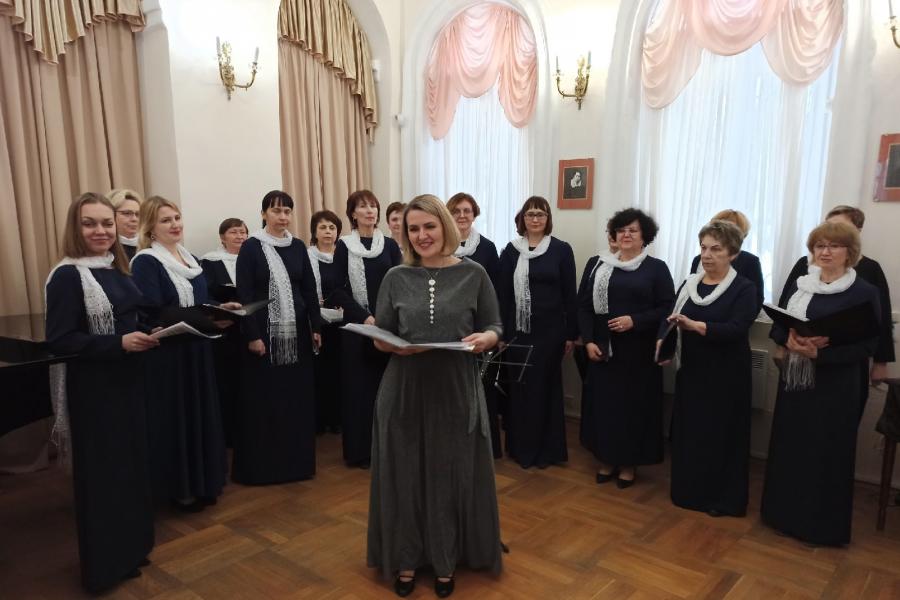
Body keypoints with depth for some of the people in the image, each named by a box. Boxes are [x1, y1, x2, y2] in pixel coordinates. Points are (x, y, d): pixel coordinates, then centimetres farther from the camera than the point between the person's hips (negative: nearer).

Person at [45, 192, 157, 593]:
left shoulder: (117, 270, 7)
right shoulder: (67, 276, -15)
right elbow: (58, 341, -20)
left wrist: (147, 335, 0)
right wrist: (120, 343, -26)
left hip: (126, 381, 7)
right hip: (93, 389, -7)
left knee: (131, 463, 16)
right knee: (101, 473, 5)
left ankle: (130, 548, 34)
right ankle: (103, 564, 24)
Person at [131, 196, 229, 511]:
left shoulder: (189, 258, 12)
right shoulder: (145, 262, -12)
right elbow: (153, 315, -21)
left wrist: (220, 309, -2)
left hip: (196, 350, 8)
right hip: (166, 355, -8)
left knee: (201, 415, 14)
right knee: (175, 419, 1)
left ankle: (202, 482, 27)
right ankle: (179, 488, 16)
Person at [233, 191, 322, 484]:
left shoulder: (298, 247, 8)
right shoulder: (251, 247, -4)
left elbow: (310, 289, 10)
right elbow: (244, 294, -8)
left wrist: (316, 326, 4)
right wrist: (252, 335, -14)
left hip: (296, 330, 4)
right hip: (265, 332, -4)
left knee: (297, 395, 8)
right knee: (264, 398, 2)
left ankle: (296, 460, 21)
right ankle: (261, 465, 15)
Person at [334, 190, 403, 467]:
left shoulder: (390, 245, 7)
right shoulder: (344, 246, 1)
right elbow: (338, 290, -3)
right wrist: (365, 317, -14)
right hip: (357, 324, -2)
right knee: (359, 385, 1)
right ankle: (360, 450, 11)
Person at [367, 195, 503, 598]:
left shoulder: (473, 274, 0)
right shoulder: (396, 278, 3)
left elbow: (494, 329, 3)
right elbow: (380, 338, 5)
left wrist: (484, 338, -19)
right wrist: (394, 345, -17)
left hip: (456, 392, -1)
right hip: (404, 392, 1)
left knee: (452, 476, 8)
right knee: (404, 475, 9)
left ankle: (446, 562, 28)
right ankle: (405, 560, 28)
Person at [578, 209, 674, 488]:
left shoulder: (656, 268, 1)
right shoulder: (596, 264, 7)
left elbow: (667, 308, -3)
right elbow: (583, 305, 5)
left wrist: (635, 321, -16)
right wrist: (588, 341, -6)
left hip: (638, 352, -2)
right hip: (602, 349, 2)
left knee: (634, 404, 5)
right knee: (603, 402, 7)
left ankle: (629, 463, 21)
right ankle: (607, 459, 23)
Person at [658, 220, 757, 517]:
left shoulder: (744, 288, -7)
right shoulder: (689, 283, 7)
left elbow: (736, 329, -22)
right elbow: (669, 317, 2)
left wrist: (693, 325, -35)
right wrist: (662, 342, -19)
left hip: (726, 376, -4)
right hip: (690, 371, 5)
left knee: (721, 435, 5)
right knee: (687, 431, 11)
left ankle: (722, 498, 21)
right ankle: (688, 491, 27)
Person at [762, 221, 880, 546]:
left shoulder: (864, 292, -5)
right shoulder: (798, 285, 8)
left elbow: (867, 345, -10)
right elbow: (776, 327, 7)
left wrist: (819, 353, -22)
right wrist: (790, 340, -16)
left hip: (835, 387, -4)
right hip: (795, 381, 4)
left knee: (828, 454, 3)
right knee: (789, 446, 10)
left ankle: (824, 525, 18)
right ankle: (785, 512, 25)